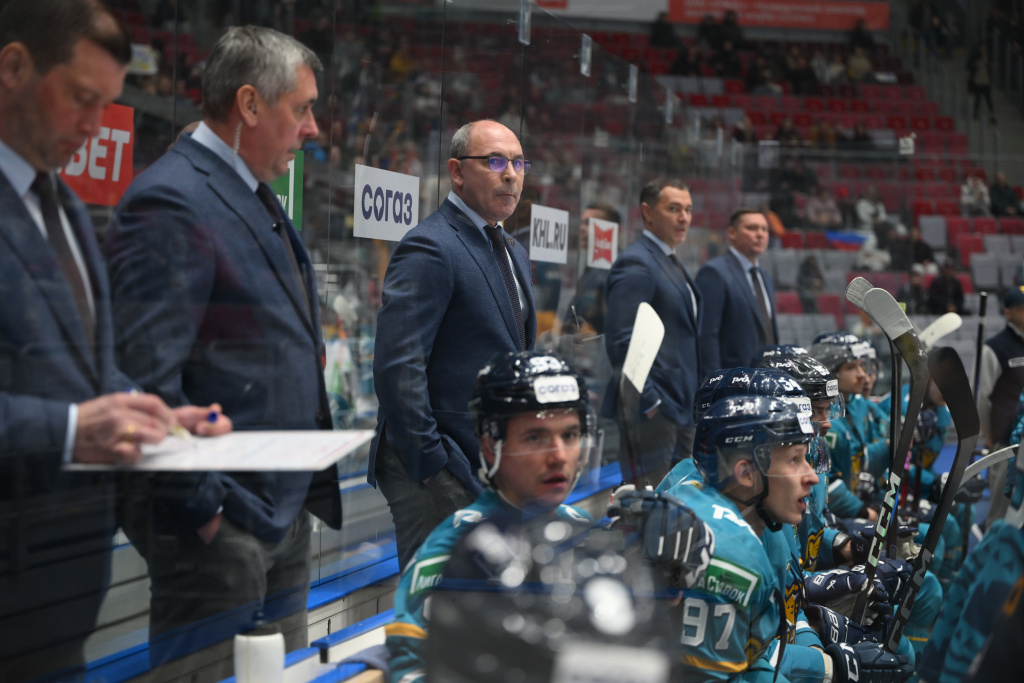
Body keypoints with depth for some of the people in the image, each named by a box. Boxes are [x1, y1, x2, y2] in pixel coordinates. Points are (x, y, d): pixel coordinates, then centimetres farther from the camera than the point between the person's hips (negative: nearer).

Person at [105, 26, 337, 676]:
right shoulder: (171, 202, -16)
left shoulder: (259, 201, 16)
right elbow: (146, 373, -22)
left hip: (287, 514, 10)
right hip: (219, 524, -10)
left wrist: (306, 491, 17)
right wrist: (199, 505, -19)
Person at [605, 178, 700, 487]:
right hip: (652, 410, -10)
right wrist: (649, 402, -19)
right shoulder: (635, 264, -13)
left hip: (680, 408, 10)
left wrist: (690, 402, 18)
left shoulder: (671, 262, 18)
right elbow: (621, 340, -20)